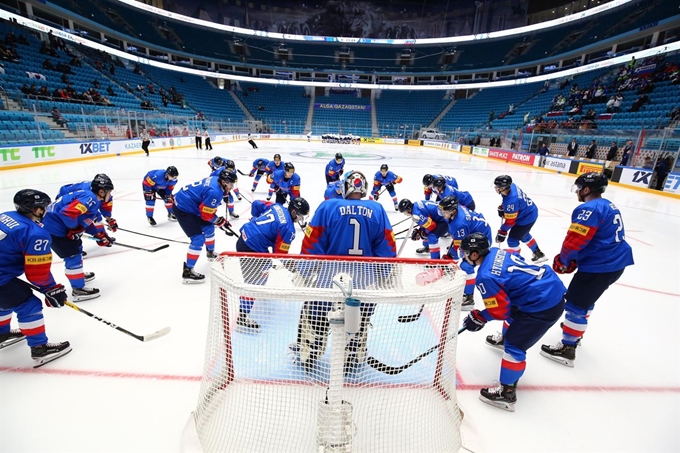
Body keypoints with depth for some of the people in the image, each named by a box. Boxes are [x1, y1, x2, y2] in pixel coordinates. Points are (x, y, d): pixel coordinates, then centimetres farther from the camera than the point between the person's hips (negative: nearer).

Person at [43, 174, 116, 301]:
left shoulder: (94, 201, 10)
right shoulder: (90, 198, -23)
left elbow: (89, 221, 18)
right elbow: (68, 212, -34)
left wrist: (101, 235, 13)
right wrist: (74, 229, -18)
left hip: (57, 225, 11)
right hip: (53, 227, -11)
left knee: (76, 247, 26)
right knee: (73, 256, -6)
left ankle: (78, 274, 47)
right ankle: (78, 290, 3)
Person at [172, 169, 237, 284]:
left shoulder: (216, 179, -1)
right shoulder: (215, 192, -29)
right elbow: (206, 214, -21)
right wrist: (221, 222, -7)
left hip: (187, 203, 10)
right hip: (183, 208, -10)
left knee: (208, 227, 23)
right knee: (198, 239, -13)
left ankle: (211, 253, 45)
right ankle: (187, 271, -7)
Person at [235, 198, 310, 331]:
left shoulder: (277, 206, 4)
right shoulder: (288, 228, -19)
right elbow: (280, 252, -14)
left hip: (245, 237, 10)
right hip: (250, 249, -10)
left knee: (265, 264, 32)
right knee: (253, 282, -4)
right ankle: (242, 318, 1)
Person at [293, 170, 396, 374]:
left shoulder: (328, 206, -3)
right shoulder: (377, 210, 4)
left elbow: (313, 242, -4)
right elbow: (387, 247, 5)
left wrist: (303, 273, 5)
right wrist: (384, 277, 16)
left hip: (330, 273, -1)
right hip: (365, 278, 2)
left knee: (315, 315, 20)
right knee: (359, 320, 24)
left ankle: (307, 356, 35)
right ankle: (351, 360, 37)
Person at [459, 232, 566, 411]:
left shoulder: (485, 277, -21)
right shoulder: (496, 252, 3)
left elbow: (500, 309, -14)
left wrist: (479, 318, 1)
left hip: (544, 306, -10)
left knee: (515, 345, -2)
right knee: (514, 311, 33)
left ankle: (507, 392, 10)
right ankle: (507, 338, 61)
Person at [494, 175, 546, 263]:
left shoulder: (511, 201, -39)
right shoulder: (511, 186, -15)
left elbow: (510, 221, -27)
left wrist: (502, 232, -17)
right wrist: (502, 208, 8)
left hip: (527, 218, -10)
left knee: (512, 240, -3)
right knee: (524, 235, 31)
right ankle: (538, 253, 51)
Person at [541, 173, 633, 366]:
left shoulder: (589, 209, -18)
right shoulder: (608, 206, 15)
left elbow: (575, 240, -22)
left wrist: (562, 260, -5)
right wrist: (574, 260, 13)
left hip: (599, 267, -11)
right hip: (615, 263, 11)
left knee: (576, 304, -3)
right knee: (585, 299, 28)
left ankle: (567, 348, 5)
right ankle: (576, 330, 46)